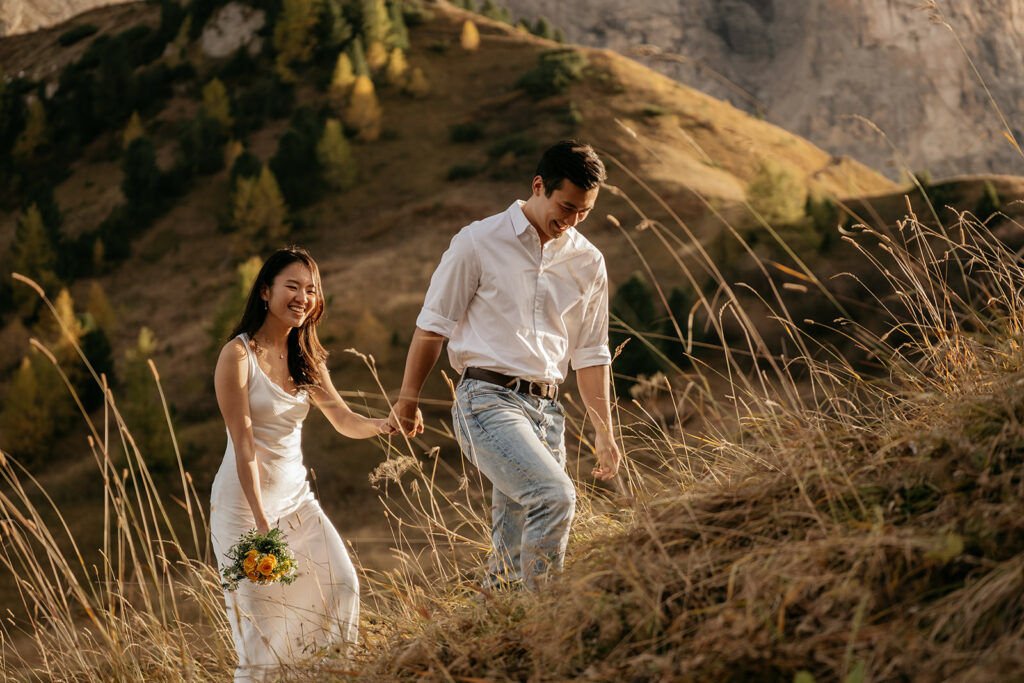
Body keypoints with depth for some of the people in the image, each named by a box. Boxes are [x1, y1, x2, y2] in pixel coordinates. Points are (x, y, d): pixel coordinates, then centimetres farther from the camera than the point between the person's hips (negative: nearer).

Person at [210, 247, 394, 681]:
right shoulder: (238, 355, -13)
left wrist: (382, 425, -19)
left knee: (341, 586, -5)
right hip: (243, 502, -6)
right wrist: (261, 522, -22)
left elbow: (344, 420, 4)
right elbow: (243, 443, -17)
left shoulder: (306, 358, 9)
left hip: (296, 498, 7)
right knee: (262, 620, -6)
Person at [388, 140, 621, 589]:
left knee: (513, 553, 3)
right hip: (488, 400, -5)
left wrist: (604, 431, 15)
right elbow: (433, 326, 4)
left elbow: (590, 354, 18)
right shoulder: (479, 243, -2)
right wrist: (408, 401, 9)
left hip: (546, 408, 5)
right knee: (554, 495, -27)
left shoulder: (588, 262, 11)